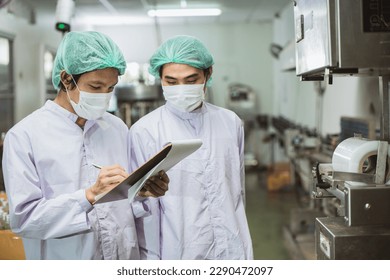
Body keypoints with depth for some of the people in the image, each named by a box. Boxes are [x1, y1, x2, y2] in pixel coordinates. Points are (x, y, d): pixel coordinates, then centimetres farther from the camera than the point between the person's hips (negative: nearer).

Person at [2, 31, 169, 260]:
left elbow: (127, 195, 8)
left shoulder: (118, 128, 4)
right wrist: (90, 195, -26)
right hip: (65, 266, -4)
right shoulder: (24, 136, -11)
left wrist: (144, 191, -12)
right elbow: (24, 217, -18)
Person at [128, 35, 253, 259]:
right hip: (178, 256, -3)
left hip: (233, 252, 3)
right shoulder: (144, 132, -10)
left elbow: (238, 192, 9)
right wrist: (151, 259, -6)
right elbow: (146, 211, -7)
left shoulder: (231, 123, 3)